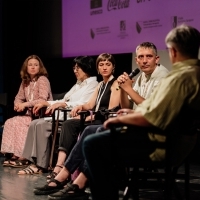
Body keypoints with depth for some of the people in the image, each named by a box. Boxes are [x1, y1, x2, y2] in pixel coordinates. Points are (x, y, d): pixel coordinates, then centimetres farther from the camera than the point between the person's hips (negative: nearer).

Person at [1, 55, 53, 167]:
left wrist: (25, 104, -23)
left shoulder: (42, 79, -11)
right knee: (9, 122, -12)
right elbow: (19, 97, 17)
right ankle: (16, 154, -12)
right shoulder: (25, 82, 14)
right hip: (30, 115, 8)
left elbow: (42, 100, -21)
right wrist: (18, 104, -8)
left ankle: (23, 156, -17)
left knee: (17, 123, -24)